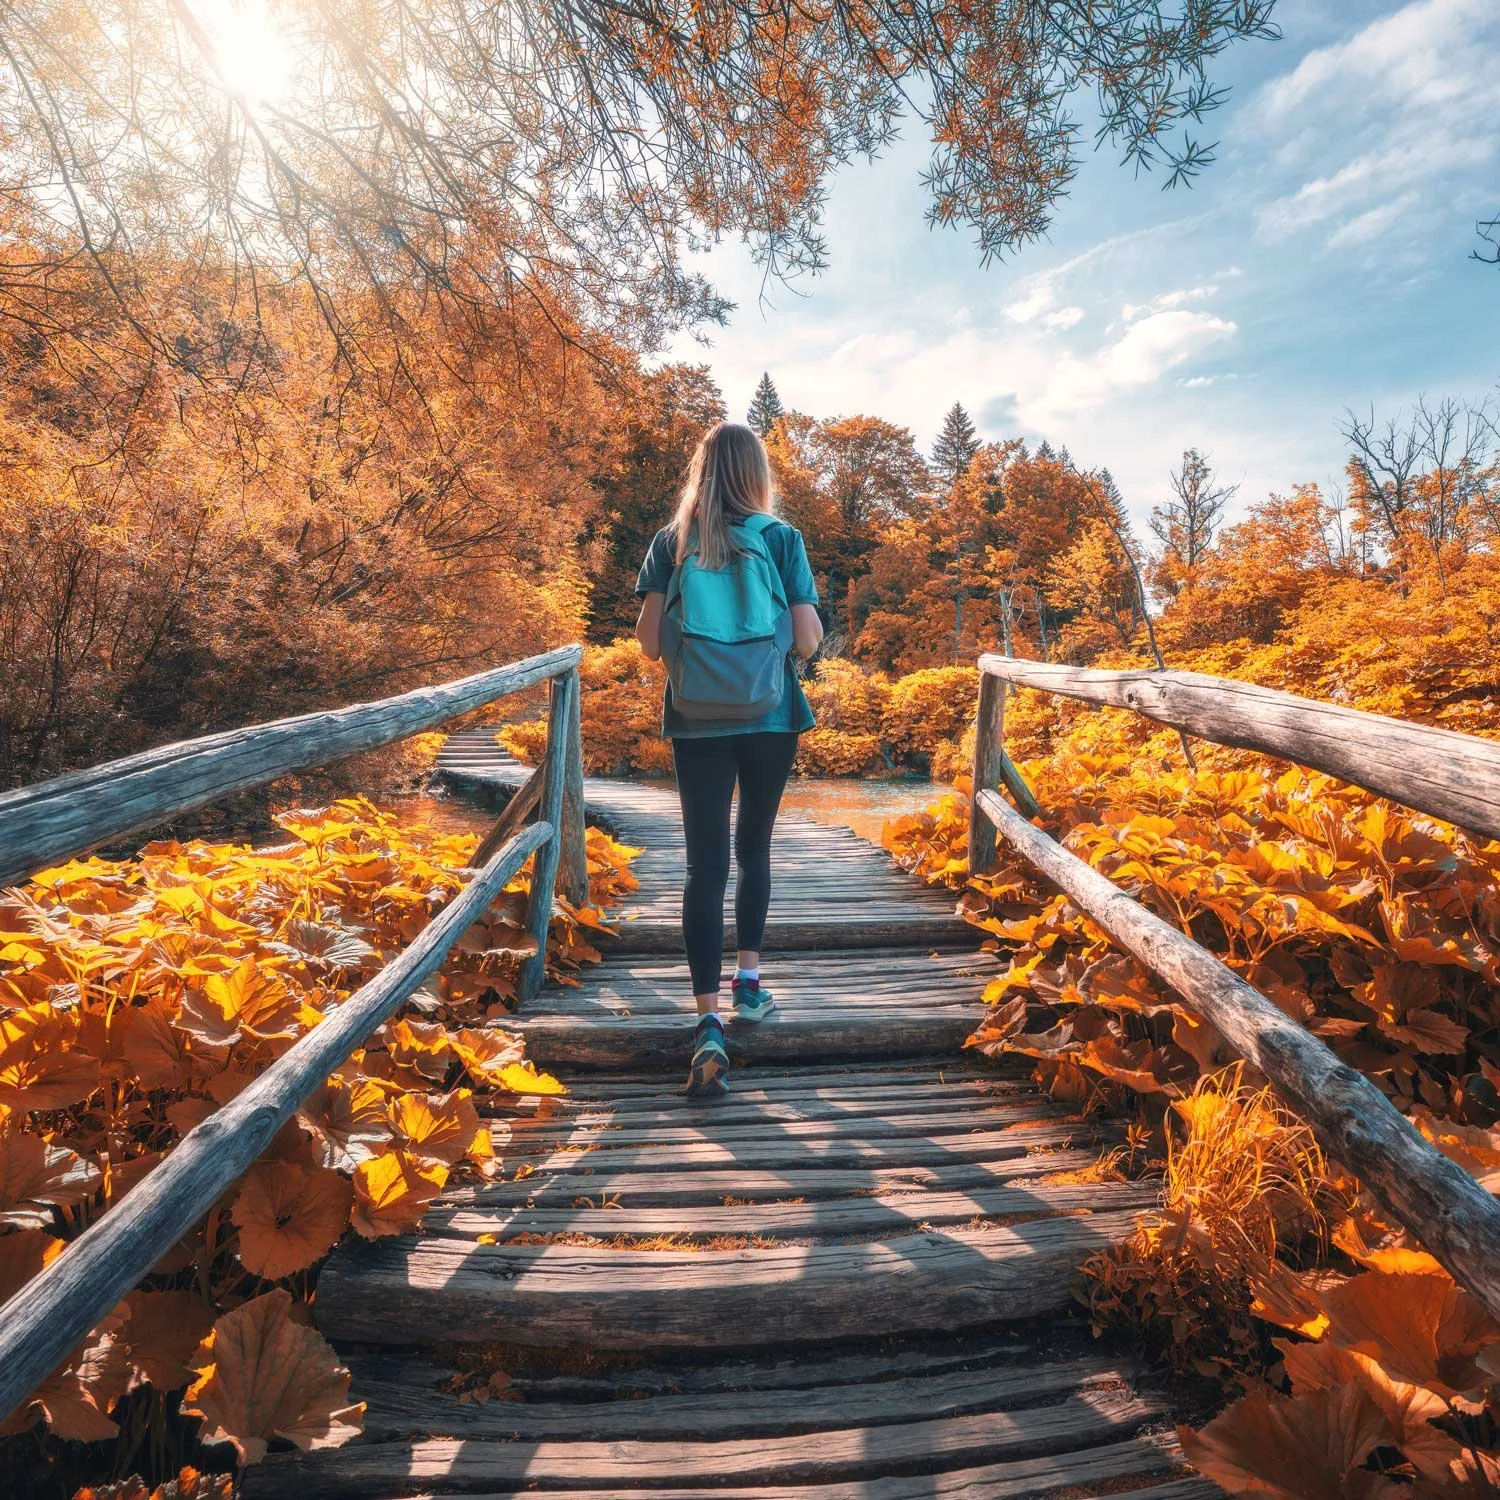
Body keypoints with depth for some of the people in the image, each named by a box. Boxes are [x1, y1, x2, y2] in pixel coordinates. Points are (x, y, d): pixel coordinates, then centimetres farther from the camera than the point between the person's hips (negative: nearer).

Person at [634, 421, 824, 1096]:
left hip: (696, 724, 0)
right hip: (770, 719, 0)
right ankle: (748, 980, 25)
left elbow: (647, 640, -2)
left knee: (705, 863, 0)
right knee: (754, 849, 18)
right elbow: (808, 640, -4)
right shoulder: (781, 538, -2)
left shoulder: (671, 542, 2)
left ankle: (708, 1023, -7)